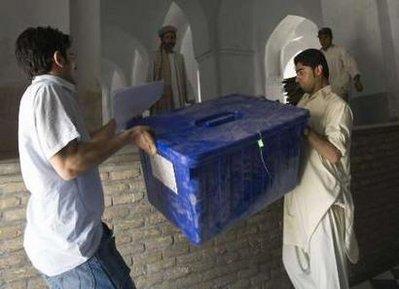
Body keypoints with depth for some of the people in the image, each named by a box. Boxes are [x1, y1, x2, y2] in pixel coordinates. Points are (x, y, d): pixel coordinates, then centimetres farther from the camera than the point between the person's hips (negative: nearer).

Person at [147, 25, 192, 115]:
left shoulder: (180, 57, 16)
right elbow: (150, 78, 3)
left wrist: (187, 98, 6)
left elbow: (184, 78, 15)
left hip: (178, 100, 3)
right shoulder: (156, 56, 6)